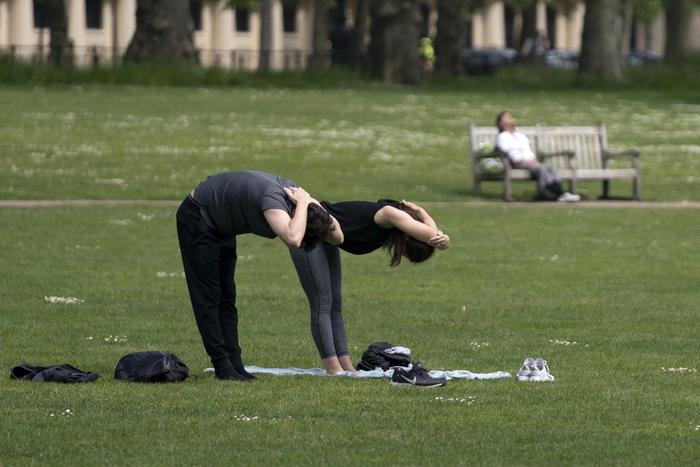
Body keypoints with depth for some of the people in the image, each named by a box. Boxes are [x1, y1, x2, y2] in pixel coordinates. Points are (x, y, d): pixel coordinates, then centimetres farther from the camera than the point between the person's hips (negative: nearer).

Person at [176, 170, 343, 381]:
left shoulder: (293, 191, -11)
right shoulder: (273, 199, -36)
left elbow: (337, 238, -2)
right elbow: (293, 239, -56)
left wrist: (326, 216, -23)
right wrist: (303, 203, -41)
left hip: (221, 227, 9)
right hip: (196, 220, -9)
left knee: (227, 298, 9)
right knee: (207, 298, -7)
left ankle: (234, 364, 11)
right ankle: (223, 367, -7)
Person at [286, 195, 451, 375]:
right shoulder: (390, 213, -27)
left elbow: (443, 242, 1)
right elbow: (430, 234, -36)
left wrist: (442, 239, -21)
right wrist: (421, 213, -18)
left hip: (325, 239, 10)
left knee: (334, 306, 7)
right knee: (322, 304, -10)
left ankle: (347, 368, 6)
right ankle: (334, 370, -11)